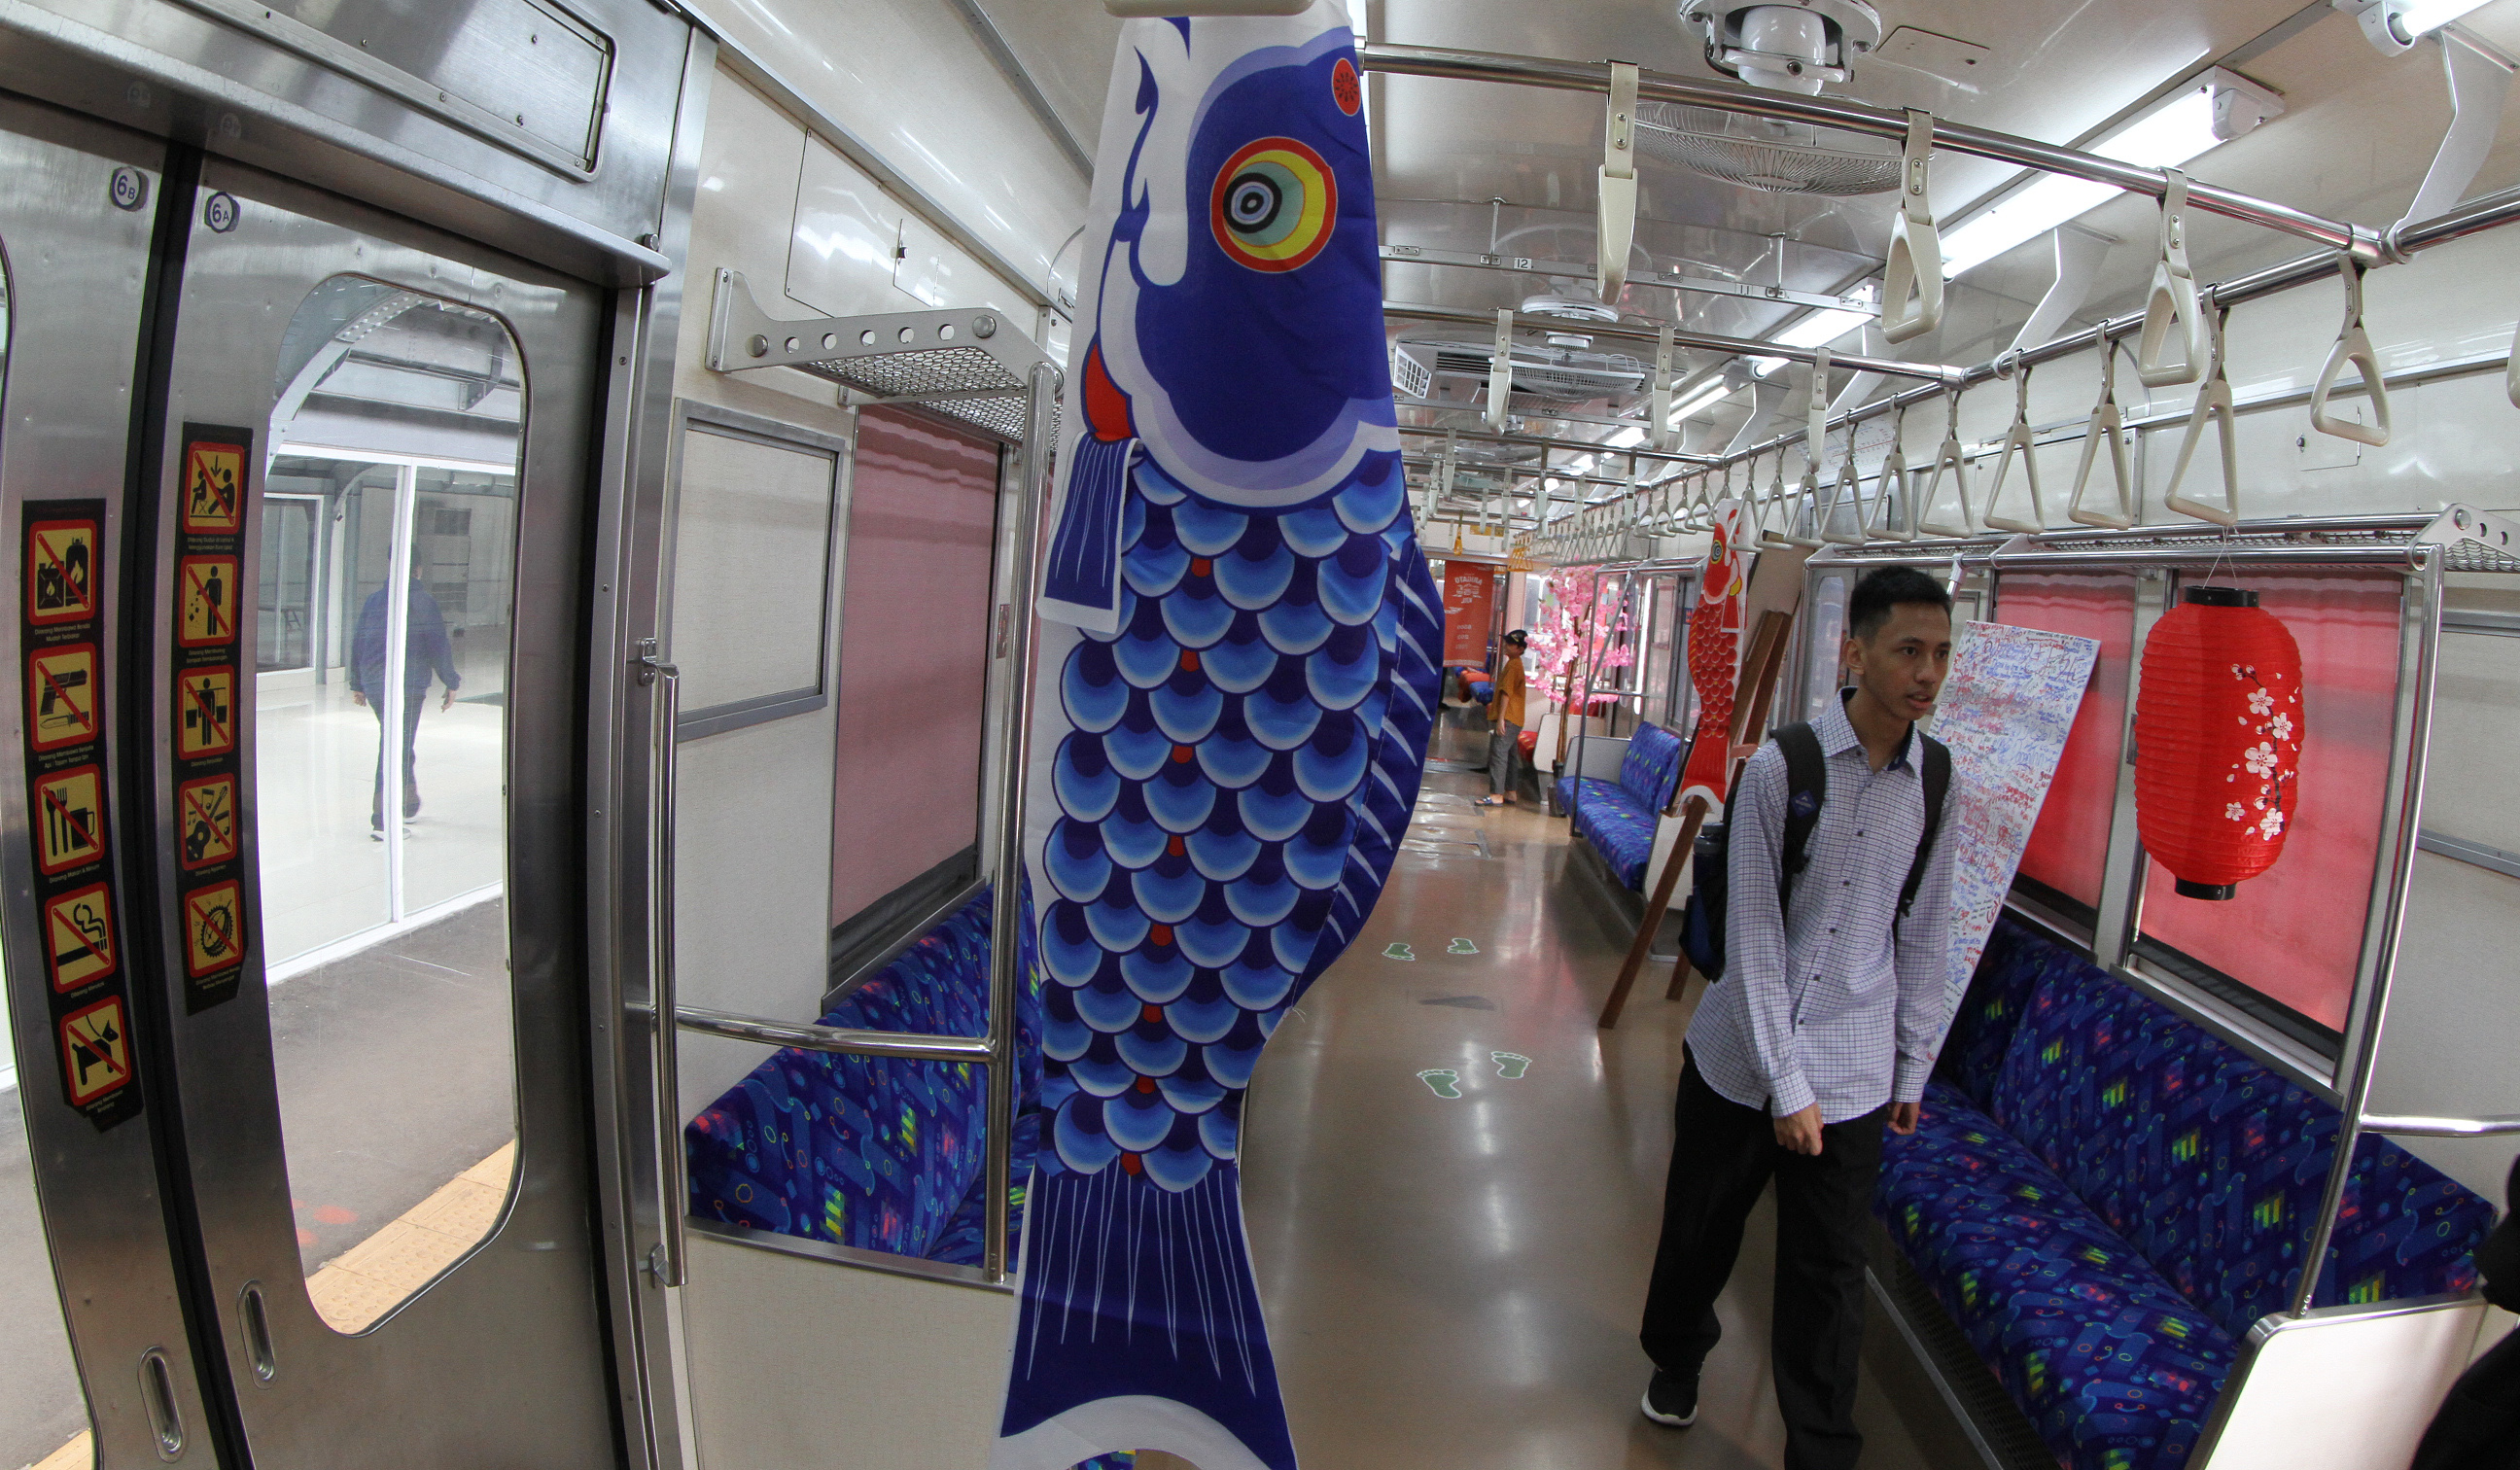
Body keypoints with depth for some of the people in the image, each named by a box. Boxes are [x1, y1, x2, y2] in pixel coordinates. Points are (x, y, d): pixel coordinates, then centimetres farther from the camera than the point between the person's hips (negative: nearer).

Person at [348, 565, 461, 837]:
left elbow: (358, 642, 16)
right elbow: (438, 646, -9)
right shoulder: (422, 599, -6)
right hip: (407, 686, -7)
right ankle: (382, 820, -6)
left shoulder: (374, 598, 12)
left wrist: (357, 685, 23)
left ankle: (410, 802, 33)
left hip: (373, 684, 7)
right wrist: (451, 684, -1)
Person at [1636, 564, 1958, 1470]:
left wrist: (1914, 1069, 11)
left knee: (1829, 1274, 10)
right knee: (1700, 1229, 18)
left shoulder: (1935, 783, -1)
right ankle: (1675, 1360, 47)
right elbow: (1754, 935, -14)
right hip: (1740, 1058, -2)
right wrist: (1785, 1082, -14)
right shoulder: (1782, 767, -14)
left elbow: (1923, 936, 8)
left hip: (1854, 1074, 2)